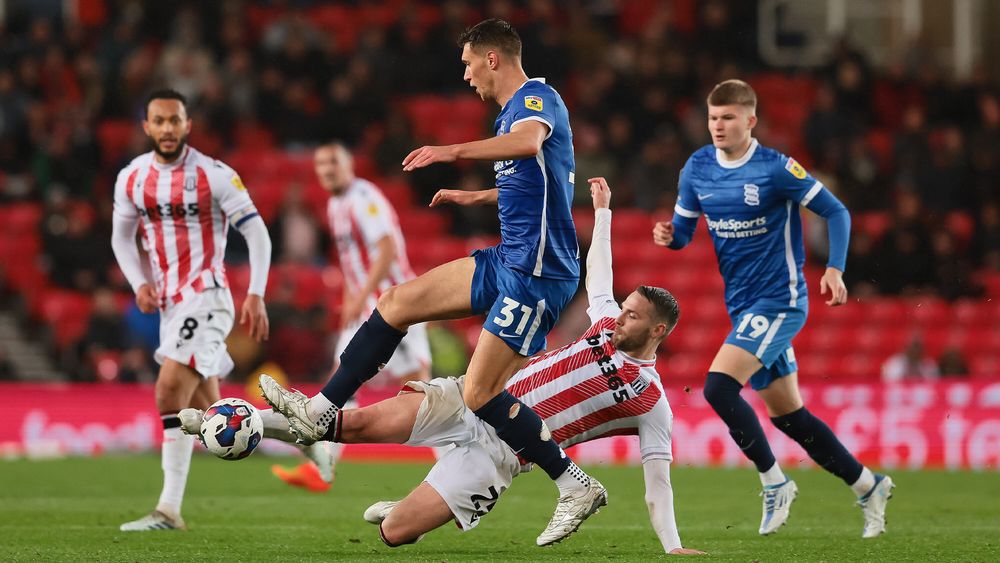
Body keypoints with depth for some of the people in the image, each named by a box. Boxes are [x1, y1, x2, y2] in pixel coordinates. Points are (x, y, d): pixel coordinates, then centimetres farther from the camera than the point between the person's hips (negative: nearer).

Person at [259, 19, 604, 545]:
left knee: (480, 396, -12)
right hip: (507, 260, 10)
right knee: (395, 303, 7)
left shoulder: (536, 97, -13)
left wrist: (454, 151, -44)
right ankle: (322, 413, 12)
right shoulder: (512, 112, 17)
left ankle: (576, 487, -2)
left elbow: (529, 142, -38)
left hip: (536, 273, -10)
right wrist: (475, 197, 45)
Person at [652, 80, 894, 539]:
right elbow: (683, 230, 10)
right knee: (786, 414, 12)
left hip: (779, 302, -7)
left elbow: (836, 212, -8)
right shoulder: (697, 169, 3)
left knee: (719, 386, -22)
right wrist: (668, 236, -13)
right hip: (742, 306, 7)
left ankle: (774, 483, -6)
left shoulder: (775, 169, -14)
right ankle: (868, 487, 27)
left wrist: (835, 269, -20)